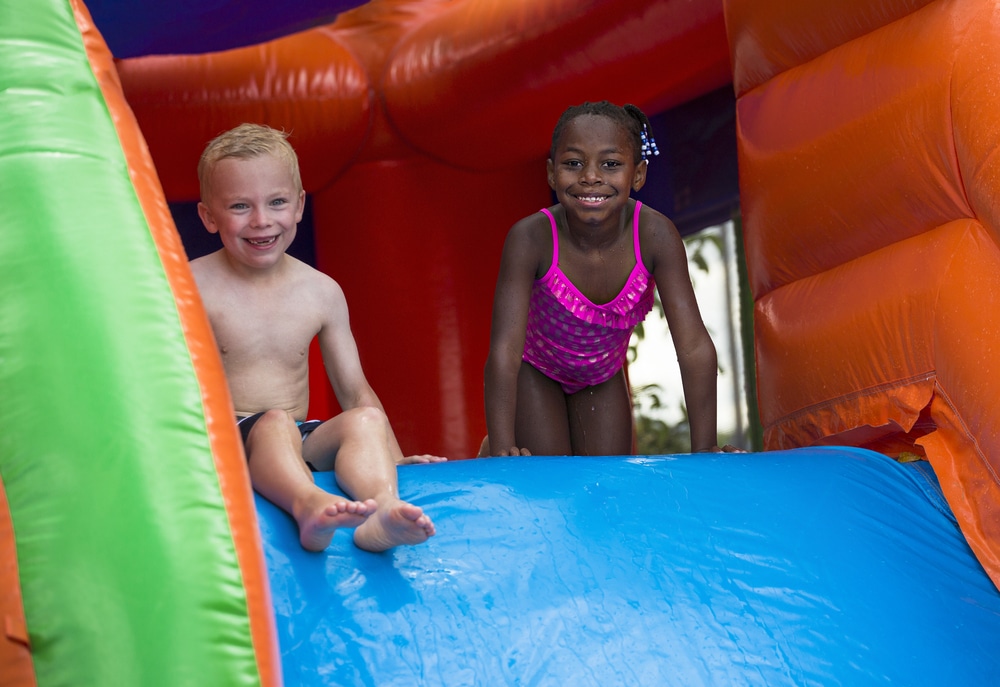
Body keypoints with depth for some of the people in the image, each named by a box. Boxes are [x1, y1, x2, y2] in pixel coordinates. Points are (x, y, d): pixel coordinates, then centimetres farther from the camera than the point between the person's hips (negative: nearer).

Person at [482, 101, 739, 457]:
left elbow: (695, 346, -32)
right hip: (535, 371, -3)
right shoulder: (530, 238, -36)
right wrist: (503, 449, -50)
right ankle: (491, 449, 27)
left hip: (603, 375, 3)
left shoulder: (656, 235, -32)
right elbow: (504, 350, -40)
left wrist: (704, 448, -37)